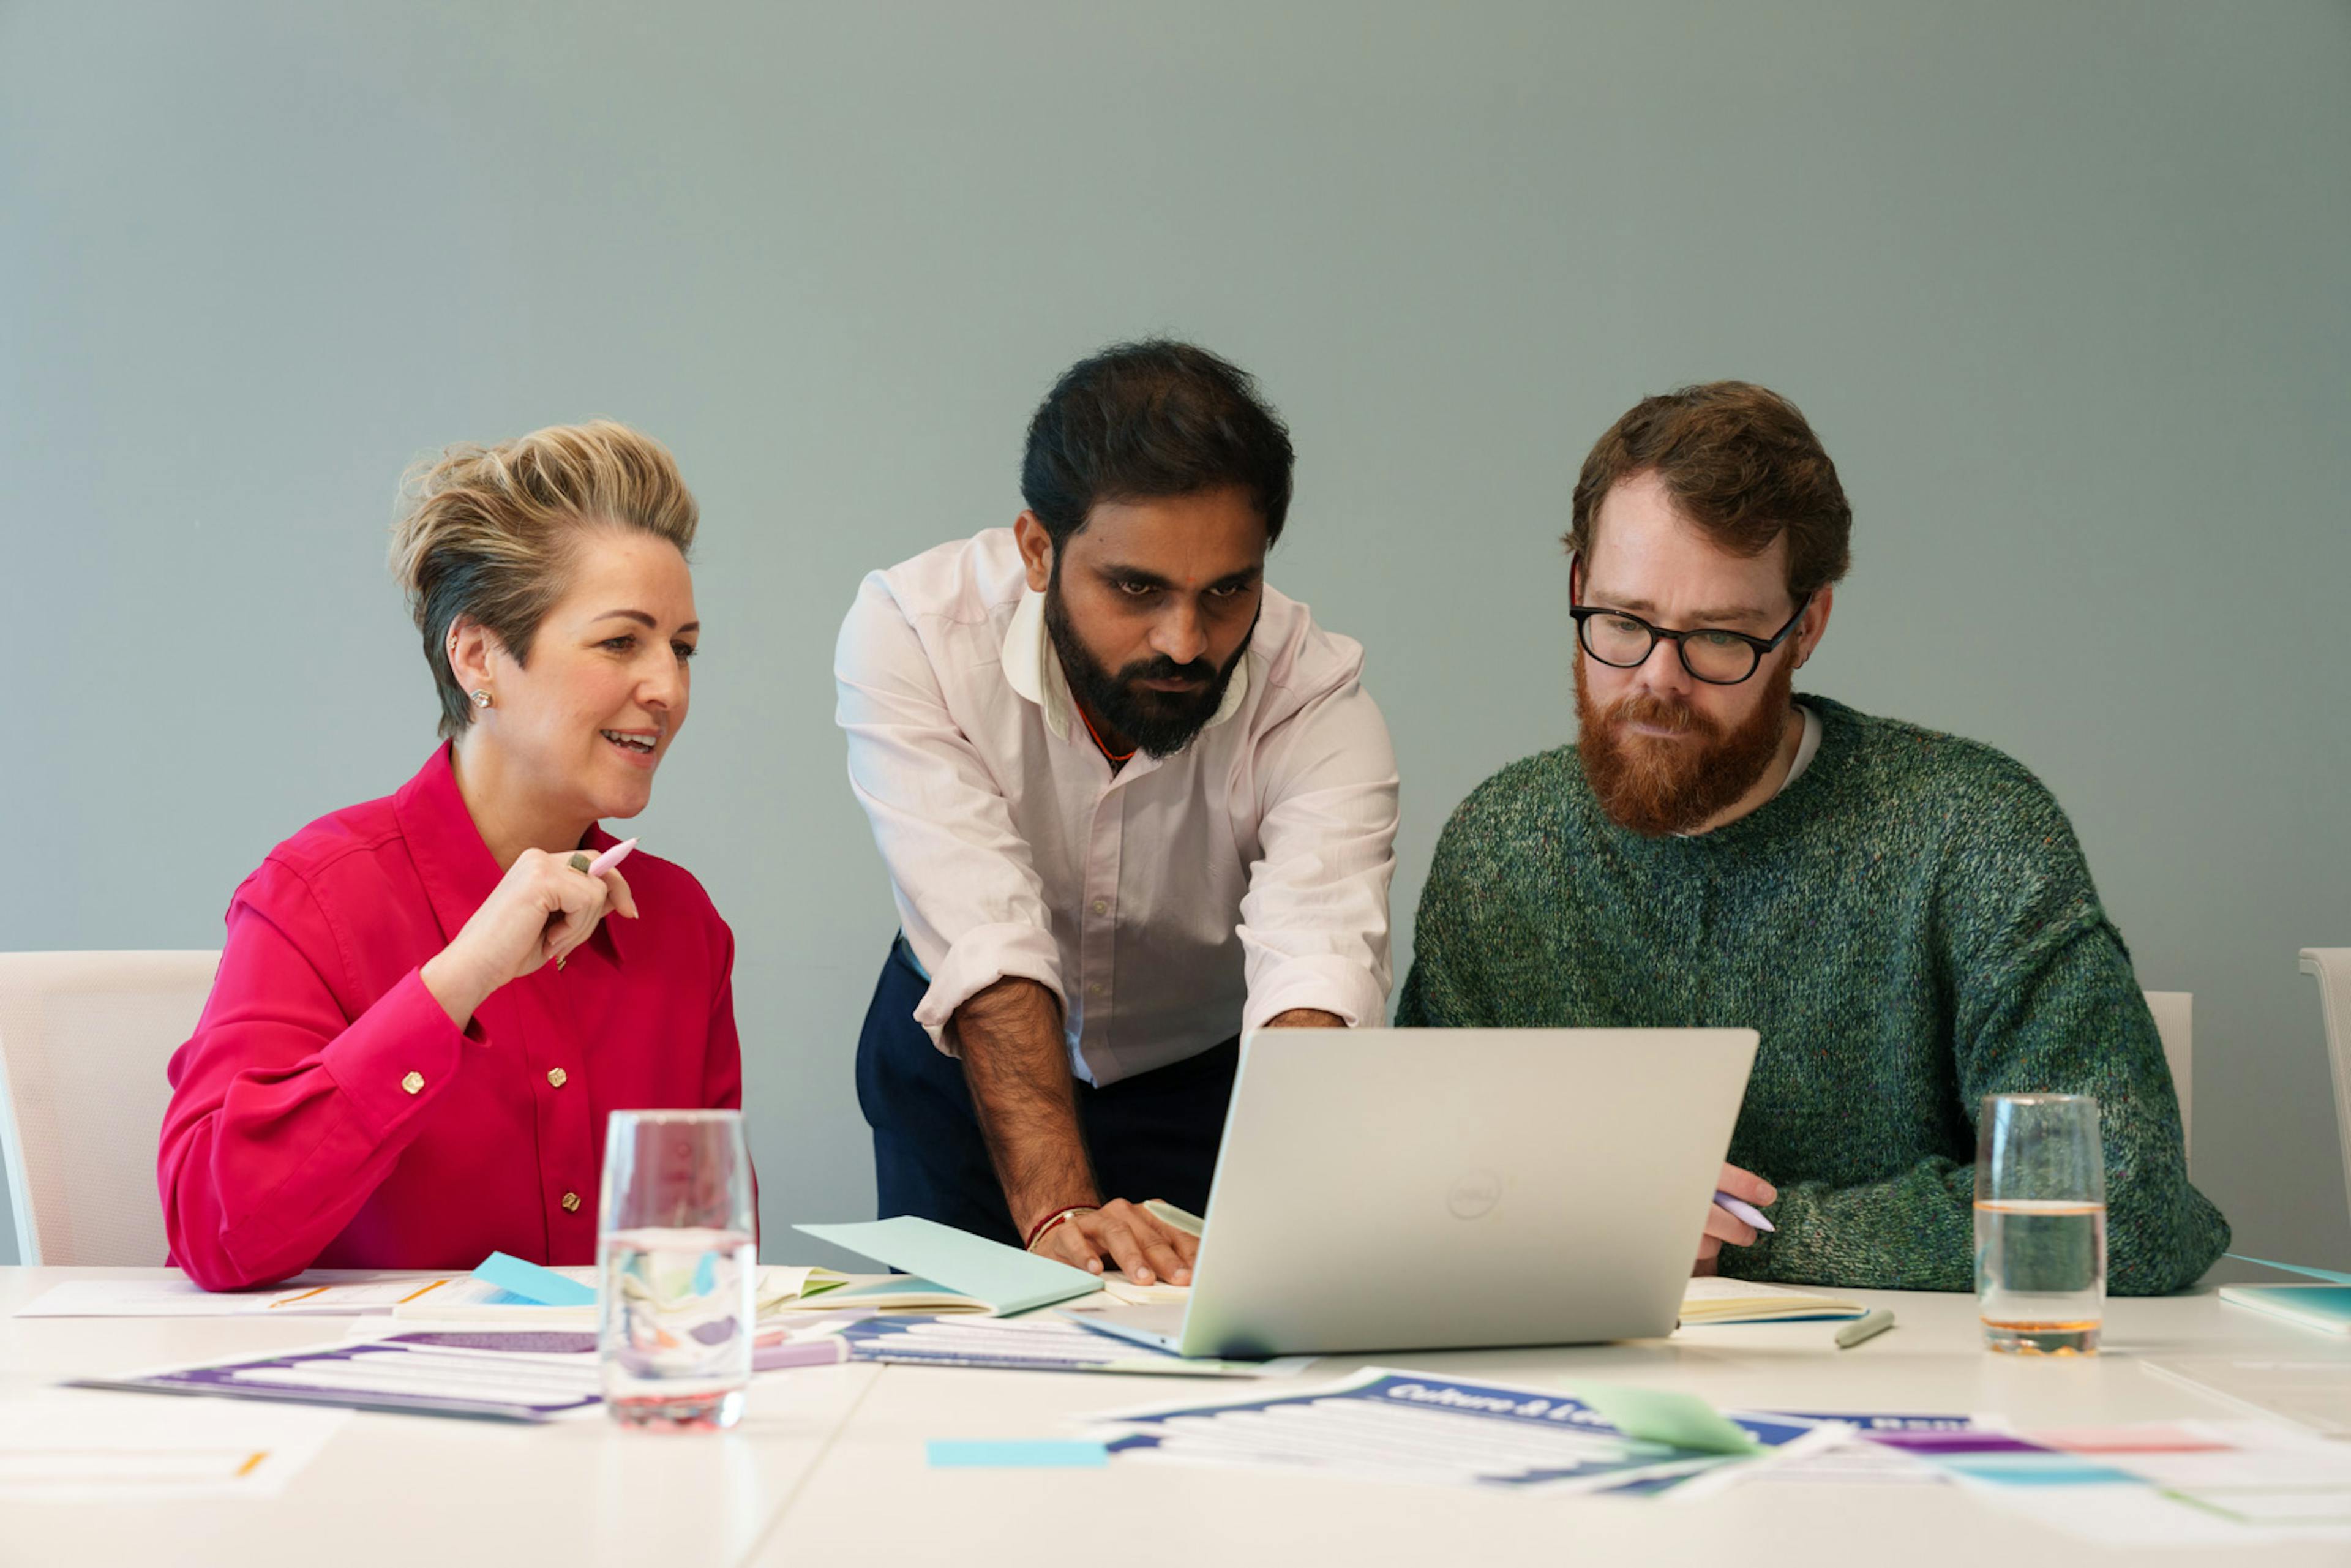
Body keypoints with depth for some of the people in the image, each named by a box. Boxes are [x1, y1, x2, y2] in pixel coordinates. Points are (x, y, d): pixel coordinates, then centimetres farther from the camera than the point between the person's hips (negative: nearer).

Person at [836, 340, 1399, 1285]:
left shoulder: (1317, 696, -26)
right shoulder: (911, 630, -27)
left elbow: (1317, 972, -40)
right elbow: (989, 945, -36)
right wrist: (1057, 1208, -48)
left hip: (1208, 1078, 0)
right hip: (962, 1072, 0)